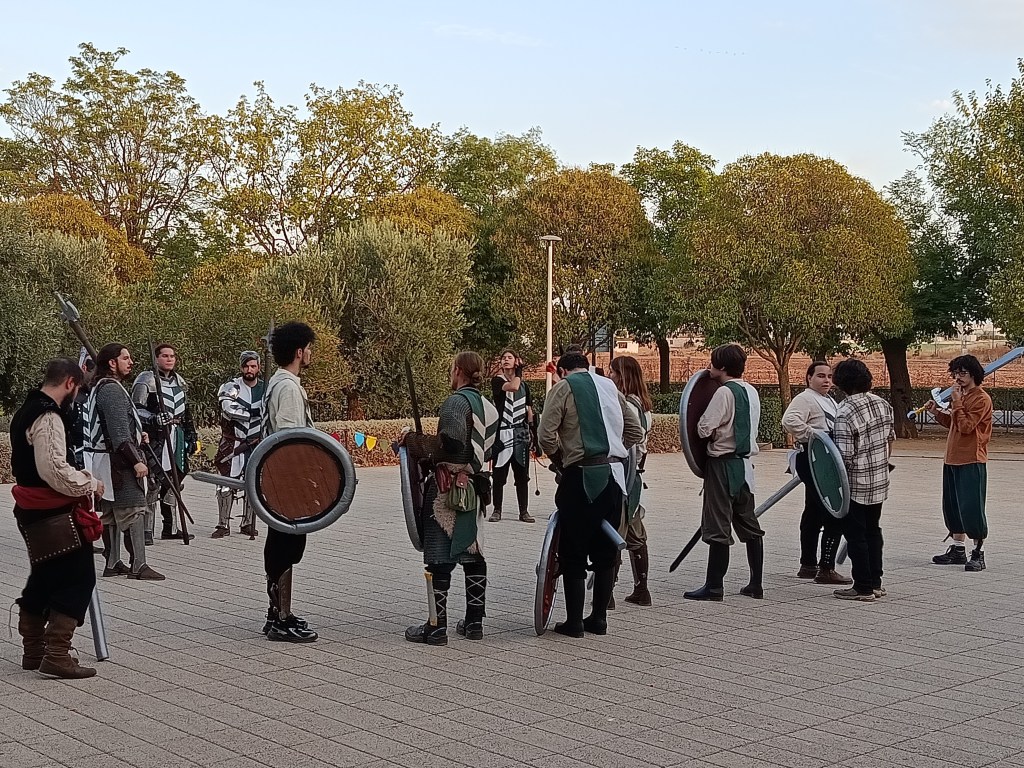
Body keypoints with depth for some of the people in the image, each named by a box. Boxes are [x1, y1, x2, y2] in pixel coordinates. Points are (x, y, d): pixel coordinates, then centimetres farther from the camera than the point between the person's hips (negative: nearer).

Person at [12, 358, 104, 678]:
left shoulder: (26, 412, 13)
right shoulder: (48, 417, -18)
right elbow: (55, 470, -25)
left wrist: (77, 476, 17)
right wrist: (89, 484, -11)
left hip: (33, 513, 10)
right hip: (55, 516, -10)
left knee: (44, 579, 18)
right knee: (77, 580, -6)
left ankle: (34, 650, 26)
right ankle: (56, 655, -8)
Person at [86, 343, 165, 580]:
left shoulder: (99, 387, 17)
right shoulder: (112, 389, -17)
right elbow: (119, 433, -23)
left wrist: (137, 435, 15)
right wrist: (136, 461, -23)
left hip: (105, 460, 11)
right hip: (117, 461, -11)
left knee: (111, 512, 13)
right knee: (134, 509, -9)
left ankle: (112, 564, 18)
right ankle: (138, 566, -10)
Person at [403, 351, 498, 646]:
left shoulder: (456, 402, -12)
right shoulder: (489, 407, 13)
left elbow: (451, 443, -23)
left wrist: (416, 442, -10)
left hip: (448, 486, -8)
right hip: (473, 486, 8)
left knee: (439, 557, -4)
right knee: (471, 553, 14)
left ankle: (436, 626, -2)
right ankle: (474, 621, 20)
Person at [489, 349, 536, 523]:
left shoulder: (524, 385, 16)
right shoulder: (497, 381, 1)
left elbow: (529, 410, 17)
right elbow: (513, 386, -19)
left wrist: (532, 432, 11)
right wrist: (518, 372, -3)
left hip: (521, 434, 3)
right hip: (502, 433, -3)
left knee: (522, 474, 5)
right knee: (499, 473, -1)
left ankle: (524, 511, 9)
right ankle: (497, 510, 8)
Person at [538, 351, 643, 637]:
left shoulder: (563, 388, 1)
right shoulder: (609, 386, 17)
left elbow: (546, 434, -10)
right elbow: (635, 431, 18)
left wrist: (559, 460, 6)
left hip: (582, 476, -5)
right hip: (615, 474, 5)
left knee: (573, 553, 4)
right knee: (606, 551, 13)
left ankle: (574, 622, 6)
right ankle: (599, 619, 19)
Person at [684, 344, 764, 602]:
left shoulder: (724, 392, -15)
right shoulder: (751, 391, 10)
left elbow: (704, 428, -18)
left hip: (723, 463, -8)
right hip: (745, 462, 8)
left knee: (718, 527, -4)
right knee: (748, 524, 13)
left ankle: (714, 586, -1)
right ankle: (755, 584, 16)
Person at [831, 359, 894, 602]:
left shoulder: (845, 412, -23)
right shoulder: (882, 404, 1)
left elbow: (844, 456, -22)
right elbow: (890, 438, 14)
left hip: (856, 484, -8)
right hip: (880, 481, 8)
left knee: (856, 535, 2)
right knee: (873, 530, 18)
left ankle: (863, 587, 6)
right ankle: (875, 582, 25)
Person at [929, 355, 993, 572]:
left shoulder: (981, 399, -12)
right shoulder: (961, 396, 16)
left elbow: (966, 426, -19)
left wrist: (956, 402, -17)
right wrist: (937, 413, 9)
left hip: (971, 462, -9)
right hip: (952, 460, 9)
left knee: (971, 509, -7)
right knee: (952, 507, 13)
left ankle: (978, 554, 1)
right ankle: (958, 550, 23)